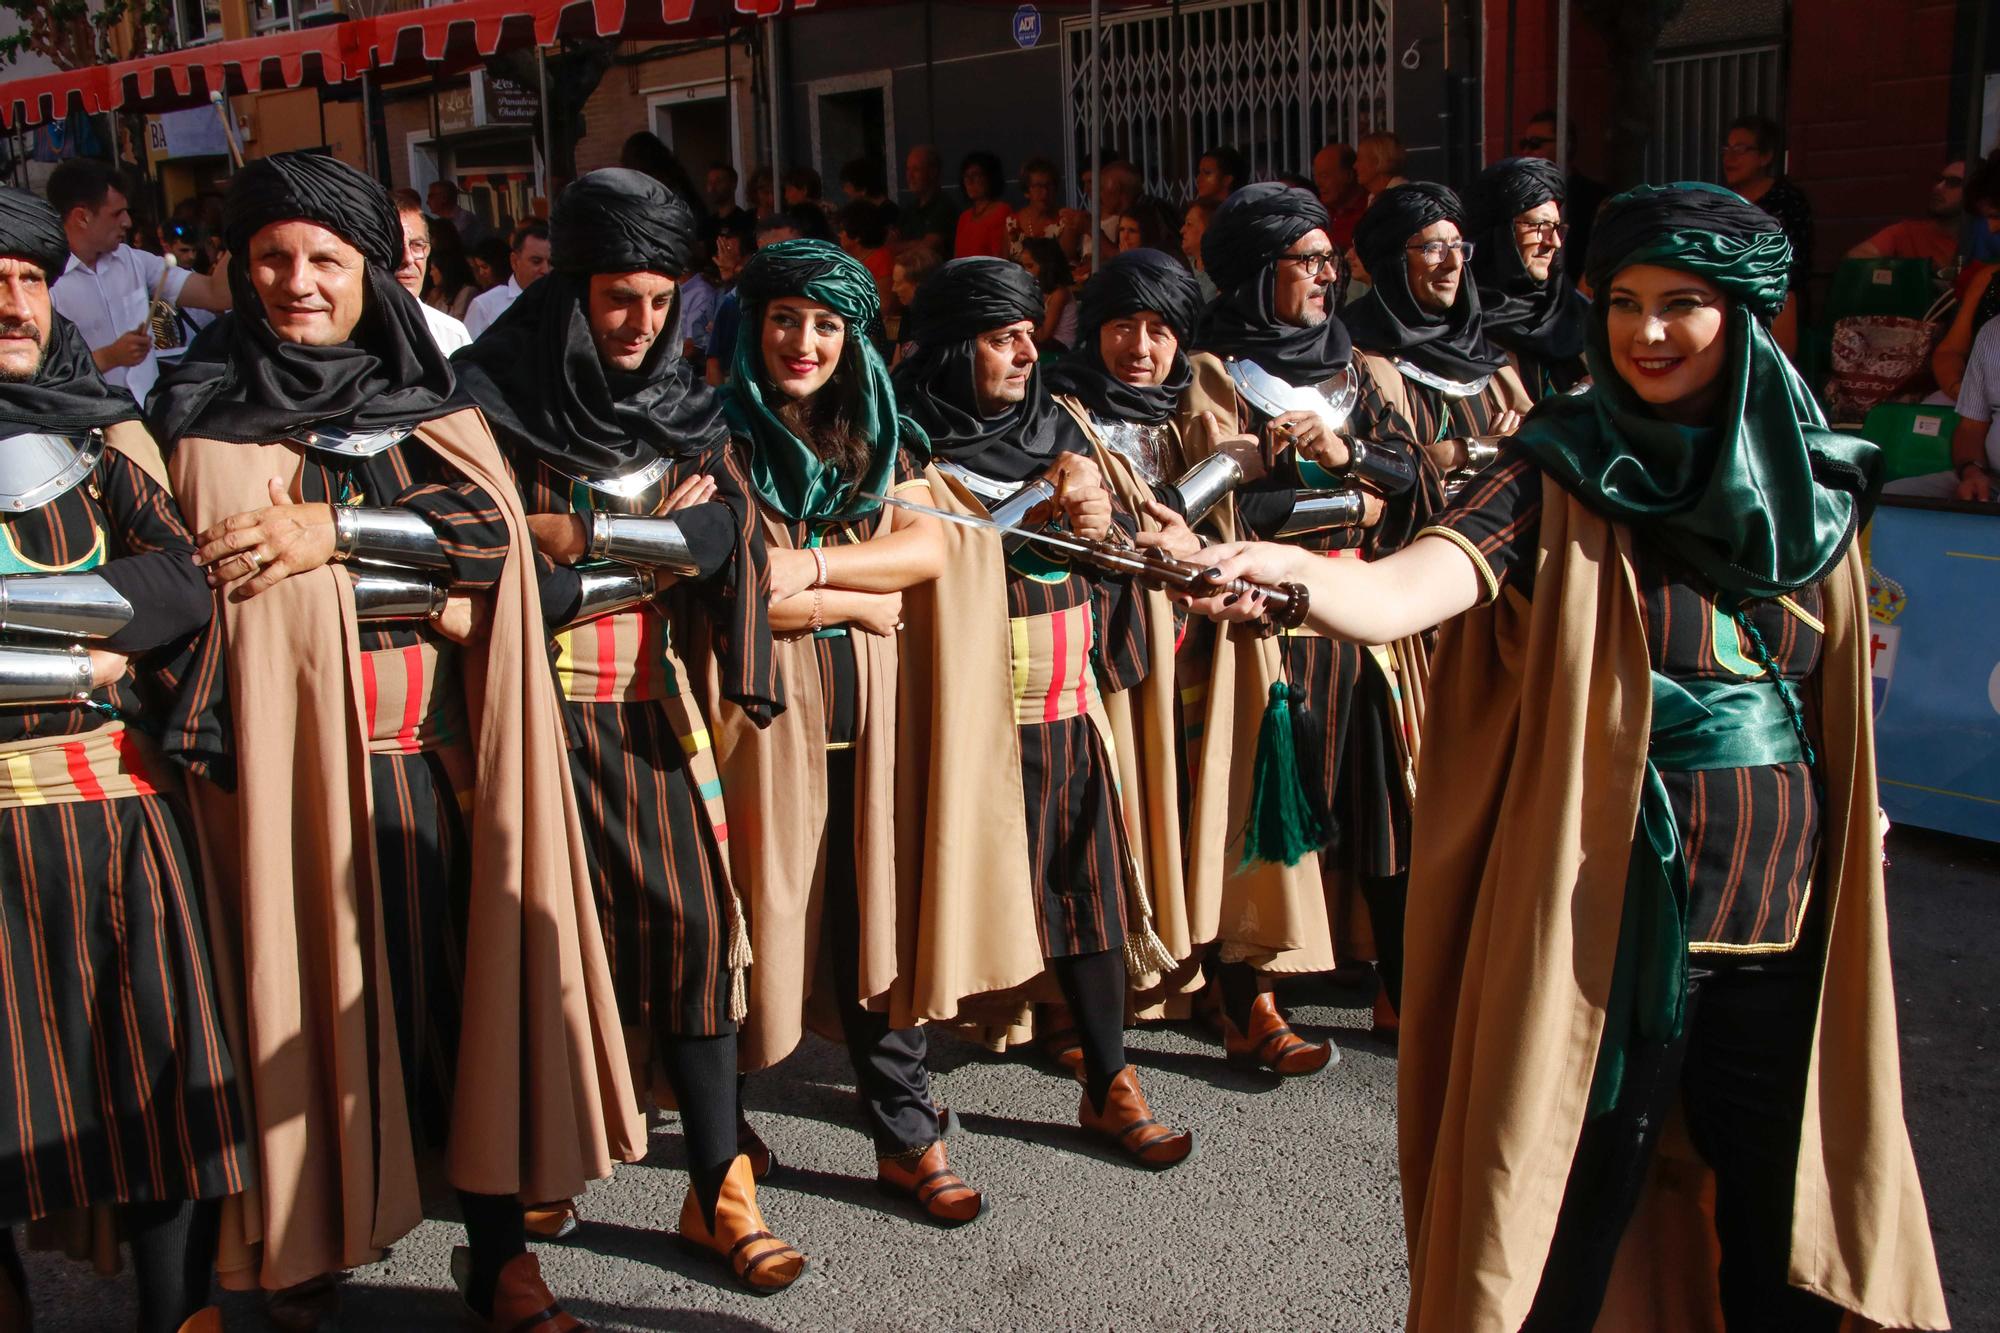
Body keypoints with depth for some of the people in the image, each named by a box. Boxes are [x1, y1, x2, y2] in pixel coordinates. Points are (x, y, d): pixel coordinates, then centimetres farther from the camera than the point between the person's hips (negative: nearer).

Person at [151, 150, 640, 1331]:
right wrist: (434, 588, -9)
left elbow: (492, 521, -5)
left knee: (481, 975, 2)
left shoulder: (426, 393, 11)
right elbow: (244, 575, -8)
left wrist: (334, 529, -17)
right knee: (324, 990, 2)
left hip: (437, 744, 2)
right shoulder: (209, 410, 3)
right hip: (299, 745, -2)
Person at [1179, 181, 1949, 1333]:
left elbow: (1839, 701, 16)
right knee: (1579, 1212, 6)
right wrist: (1297, 577, -45)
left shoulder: (1816, 483, 4)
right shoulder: (1564, 472, -8)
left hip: (1787, 918, 4)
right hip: (1611, 910, -4)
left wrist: (1855, 824, 13)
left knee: (1785, 1234, 16)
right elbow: (1410, 589, -27)